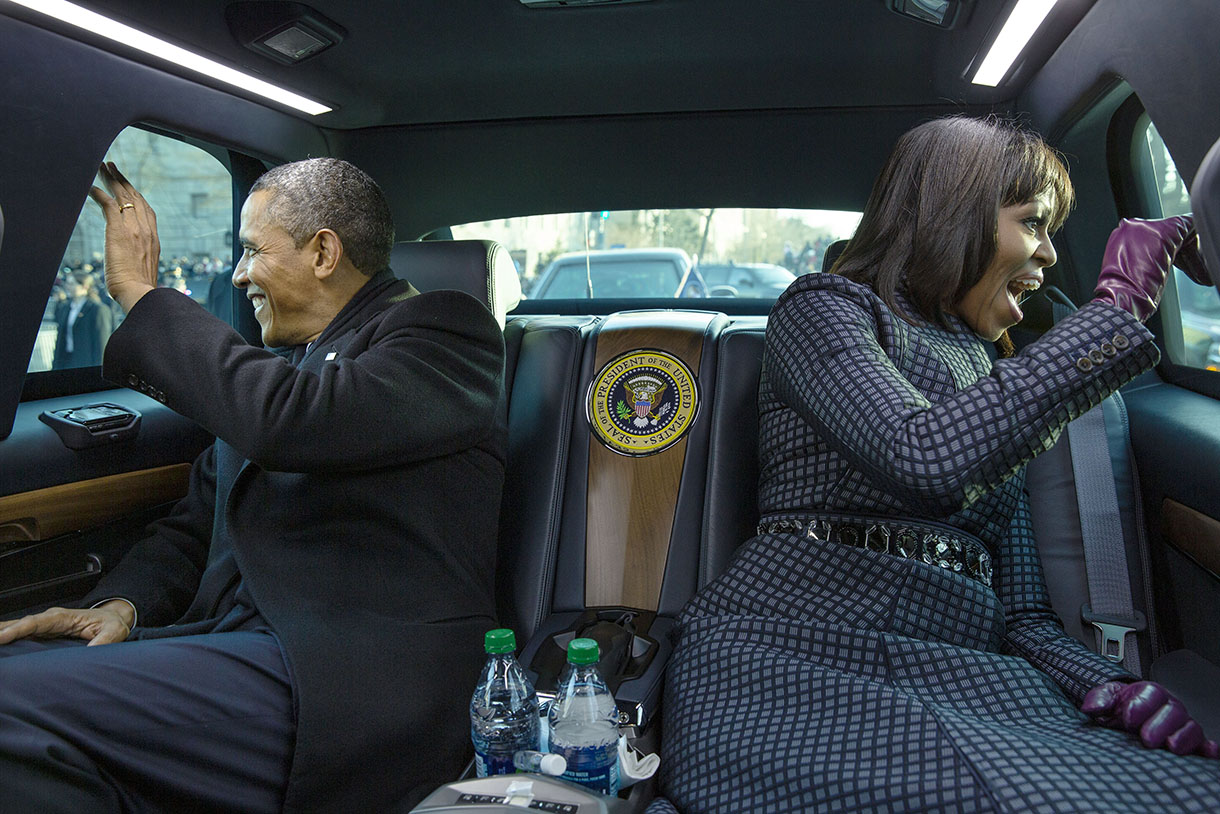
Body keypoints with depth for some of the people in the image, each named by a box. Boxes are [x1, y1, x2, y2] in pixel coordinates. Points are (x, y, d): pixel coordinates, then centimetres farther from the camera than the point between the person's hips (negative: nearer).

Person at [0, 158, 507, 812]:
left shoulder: (444, 331, -4)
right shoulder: (277, 362, 22)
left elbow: (286, 420, -22)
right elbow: (197, 523, 23)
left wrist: (138, 291, -9)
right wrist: (122, 603, 2)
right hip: (239, 636, 8)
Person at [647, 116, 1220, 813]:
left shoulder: (998, 386, 25)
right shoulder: (822, 310, 5)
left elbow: (1023, 610, 18)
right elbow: (924, 456, -18)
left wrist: (1115, 685, -5)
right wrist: (1117, 309, -7)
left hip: (959, 677, 6)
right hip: (791, 653, -5)